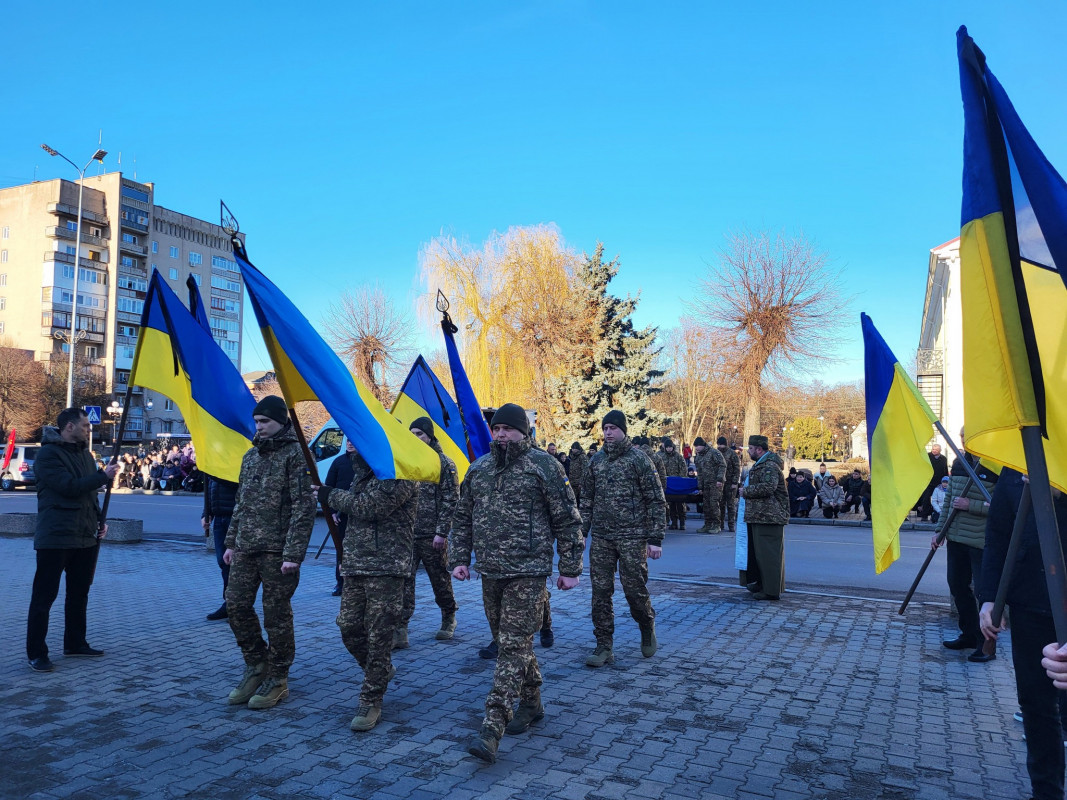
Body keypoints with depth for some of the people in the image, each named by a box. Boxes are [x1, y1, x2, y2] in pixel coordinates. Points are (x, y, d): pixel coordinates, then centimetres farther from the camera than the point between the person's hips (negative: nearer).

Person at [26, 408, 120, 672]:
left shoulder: (85, 454, 14)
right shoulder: (48, 454, -11)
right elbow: (70, 486, -22)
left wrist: (100, 520, 9)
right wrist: (104, 476, -14)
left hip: (86, 537, 8)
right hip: (56, 537, -8)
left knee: (79, 593, 15)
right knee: (44, 595, 0)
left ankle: (75, 643, 27)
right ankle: (36, 653, 7)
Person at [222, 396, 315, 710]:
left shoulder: (295, 454, -10)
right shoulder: (251, 455, 15)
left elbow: (304, 507, -14)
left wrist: (293, 553, -19)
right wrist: (231, 542, 16)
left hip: (277, 551, -7)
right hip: (245, 548, 7)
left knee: (276, 614, 1)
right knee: (236, 605, 7)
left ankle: (277, 679, 17)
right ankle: (256, 665, 26)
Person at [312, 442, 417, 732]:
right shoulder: (366, 468, 17)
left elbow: (370, 507, -18)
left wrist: (330, 496, -7)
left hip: (386, 567, -8)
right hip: (355, 563, 8)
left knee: (378, 636, -2)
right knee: (349, 627, 10)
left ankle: (371, 700, 12)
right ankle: (380, 672, 35)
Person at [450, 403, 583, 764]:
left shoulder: (543, 465, -7)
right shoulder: (478, 468, 10)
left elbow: (567, 519, -4)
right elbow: (463, 517, 17)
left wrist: (570, 567, -5)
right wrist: (459, 558, 9)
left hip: (528, 571, -6)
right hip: (490, 572, 6)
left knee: (514, 645, -7)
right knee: (510, 641, 16)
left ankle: (491, 728, -7)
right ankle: (531, 703, 34)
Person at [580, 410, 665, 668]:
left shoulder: (638, 459, -5)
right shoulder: (596, 461, 9)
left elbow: (656, 500, -5)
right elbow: (587, 500, 15)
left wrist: (655, 539, -10)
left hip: (632, 538, -4)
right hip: (601, 539, 4)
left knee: (635, 589, 0)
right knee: (600, 593, 3)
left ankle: (647, 627, 30)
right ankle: (604, 647, 13)